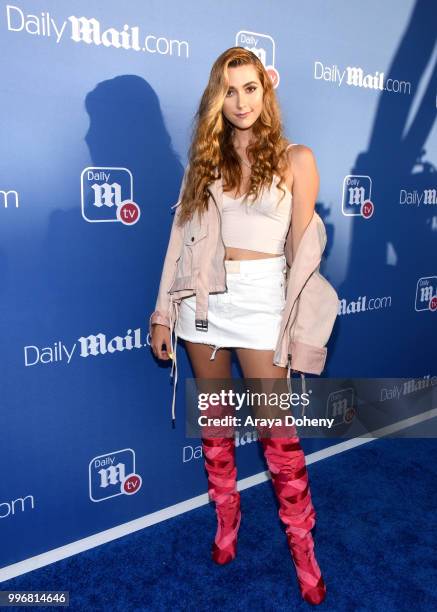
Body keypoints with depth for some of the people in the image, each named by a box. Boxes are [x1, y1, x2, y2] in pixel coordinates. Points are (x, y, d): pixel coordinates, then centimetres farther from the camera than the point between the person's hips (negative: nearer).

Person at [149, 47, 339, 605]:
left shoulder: (294, 160, 1)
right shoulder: (204, 160, 9)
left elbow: (303, 249, -1)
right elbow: (180, 239, 6)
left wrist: (299, 327, -5)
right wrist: (163, 312, 3)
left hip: (261, 299, -3)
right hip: (202, 301, 4)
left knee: (278, 430, 2)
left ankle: (301, 545, 22)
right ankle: (226, 519, 35)